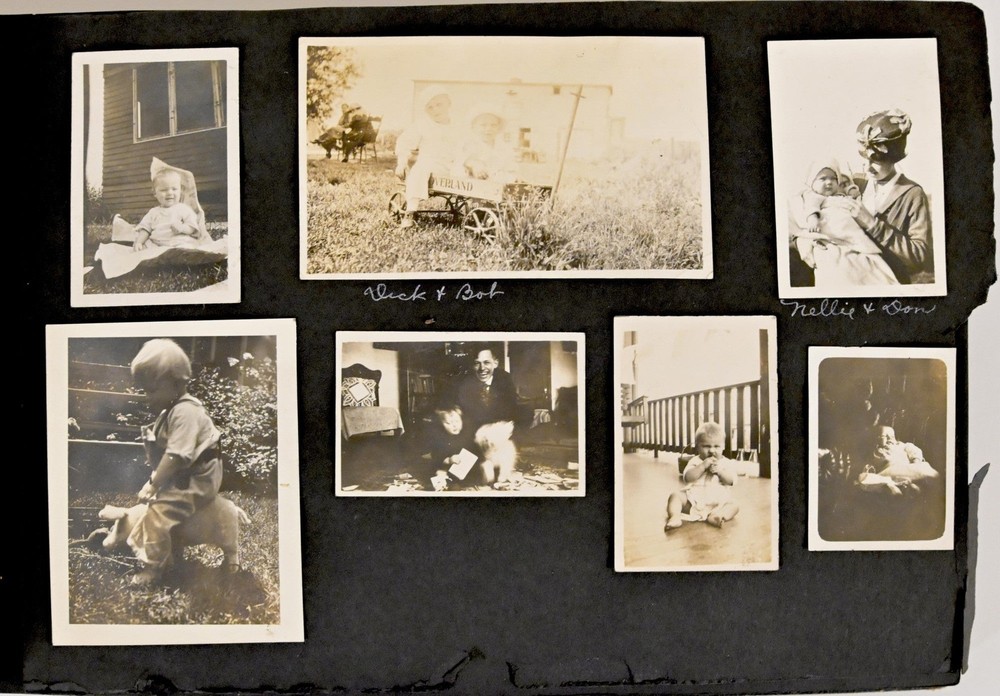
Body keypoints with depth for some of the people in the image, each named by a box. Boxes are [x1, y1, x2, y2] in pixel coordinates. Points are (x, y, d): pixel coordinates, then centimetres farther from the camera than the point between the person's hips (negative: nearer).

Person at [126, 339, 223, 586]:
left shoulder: (185, 412, -23)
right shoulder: (172, 410, 11)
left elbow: (176, 457, -25)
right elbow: (165, 452, 14)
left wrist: (153, 484, -17)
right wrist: (155, 481, 5)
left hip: (196, 480, -11)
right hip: (184, 478, 11)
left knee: (157, 512, -17)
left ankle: (152, 566, -3)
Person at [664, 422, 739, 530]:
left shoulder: (727, 463, 9)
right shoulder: (695, 461, 7)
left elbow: (730, 481, -5)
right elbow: (688, 477, -10)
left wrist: (719, 471, -21)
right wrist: (703, 466, -18)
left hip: (718, 502, 0)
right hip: (694, 499, 1)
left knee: (734, 506, -24)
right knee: (675, 495, -18)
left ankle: (713, 517, -49)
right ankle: (675, 517, -40)